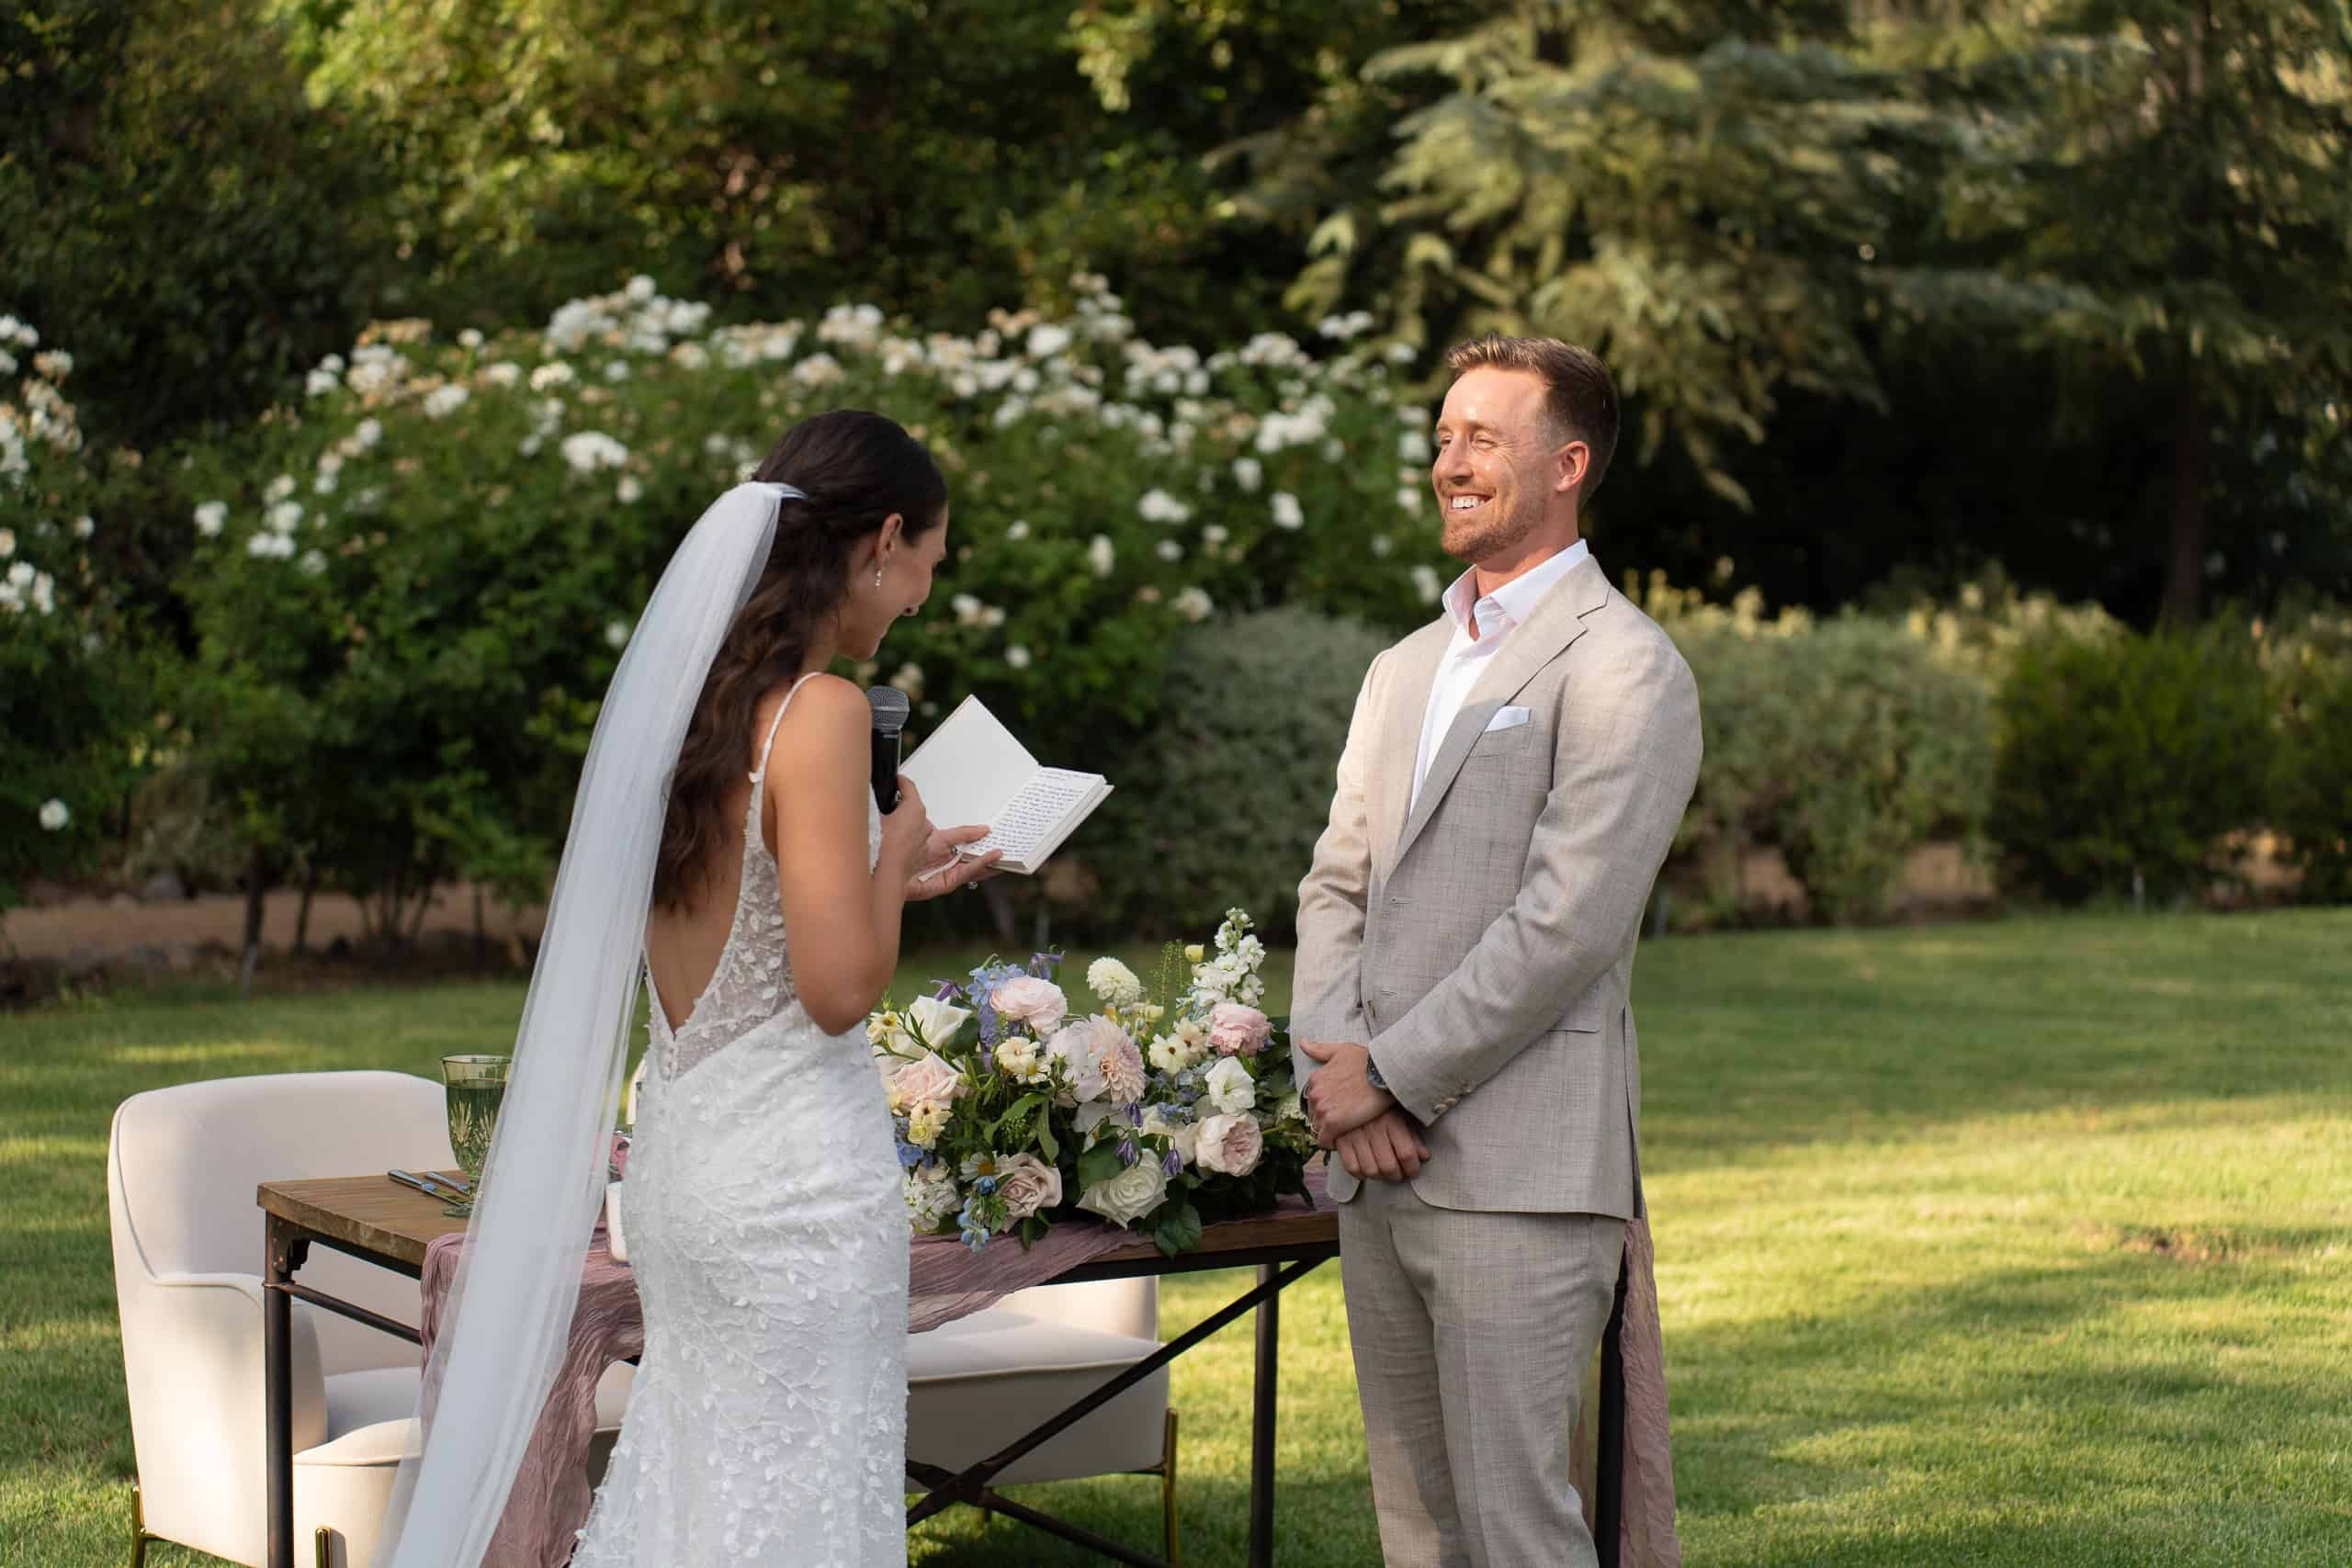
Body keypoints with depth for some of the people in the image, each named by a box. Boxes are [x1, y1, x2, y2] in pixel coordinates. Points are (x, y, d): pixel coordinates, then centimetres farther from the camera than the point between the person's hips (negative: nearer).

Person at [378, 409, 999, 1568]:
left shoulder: (687, 693, 8)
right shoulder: (821, 713, -16)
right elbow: (839, 989, -19)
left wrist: (889, 880, 18)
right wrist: (900, 850, -3)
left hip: (680, 1159, 8)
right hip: (798, 1169, -8)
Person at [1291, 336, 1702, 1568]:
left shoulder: (1621, 667, -6)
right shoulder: (1402, 671, 21)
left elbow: (1565, 922, -15)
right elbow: (1337, 888, 16)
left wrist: (1393, 1076, -12)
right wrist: (1331, 1072, -1)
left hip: (1518, 1173, -8)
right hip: (1374, 1166, 8)